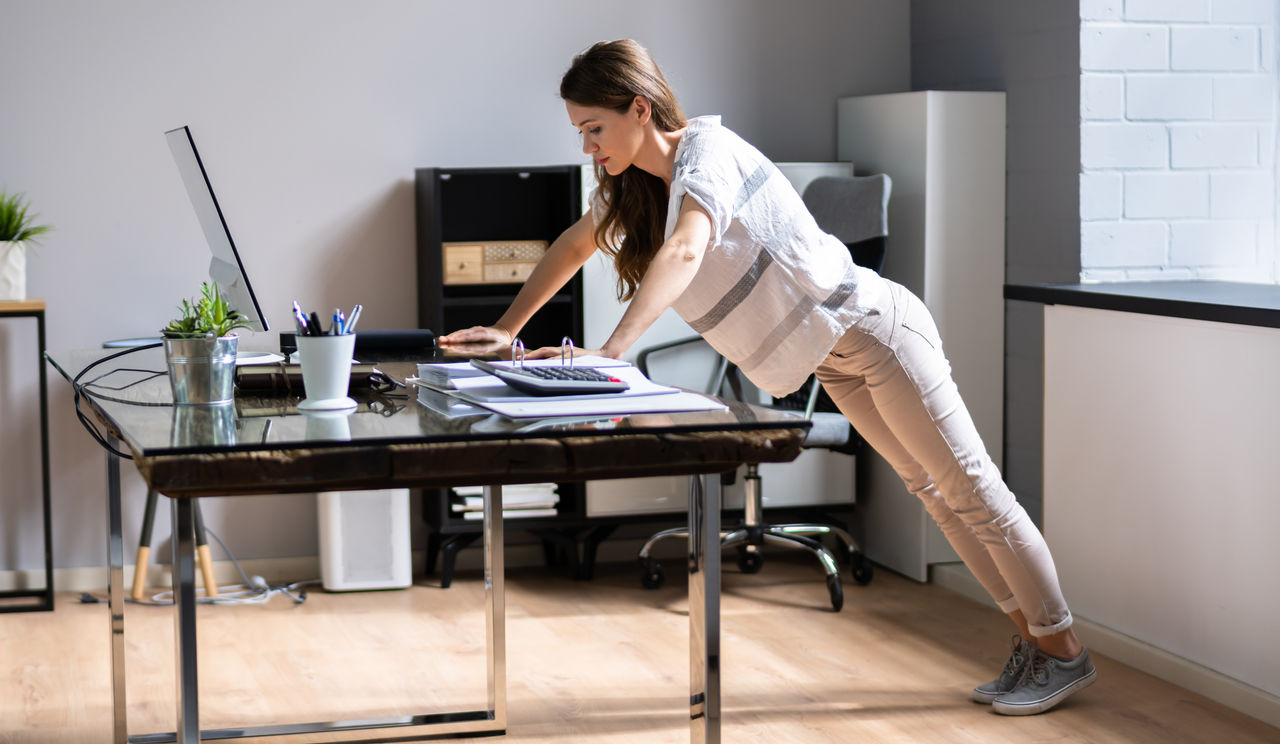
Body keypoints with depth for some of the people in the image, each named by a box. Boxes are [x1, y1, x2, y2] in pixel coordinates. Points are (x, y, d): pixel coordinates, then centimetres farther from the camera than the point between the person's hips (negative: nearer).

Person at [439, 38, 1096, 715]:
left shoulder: (705, 148, -23)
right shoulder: (633, 183, 4)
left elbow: (685, 252, -40)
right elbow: (575, 245, 19)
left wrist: (610, 350, -48)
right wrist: (505, 329, 12)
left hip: (873, 327, -9)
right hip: (835, 361, 9)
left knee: (968, 488, -2)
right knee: (931, 491, 12)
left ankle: (1063, 652, 7)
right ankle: (1031, 644, 21)